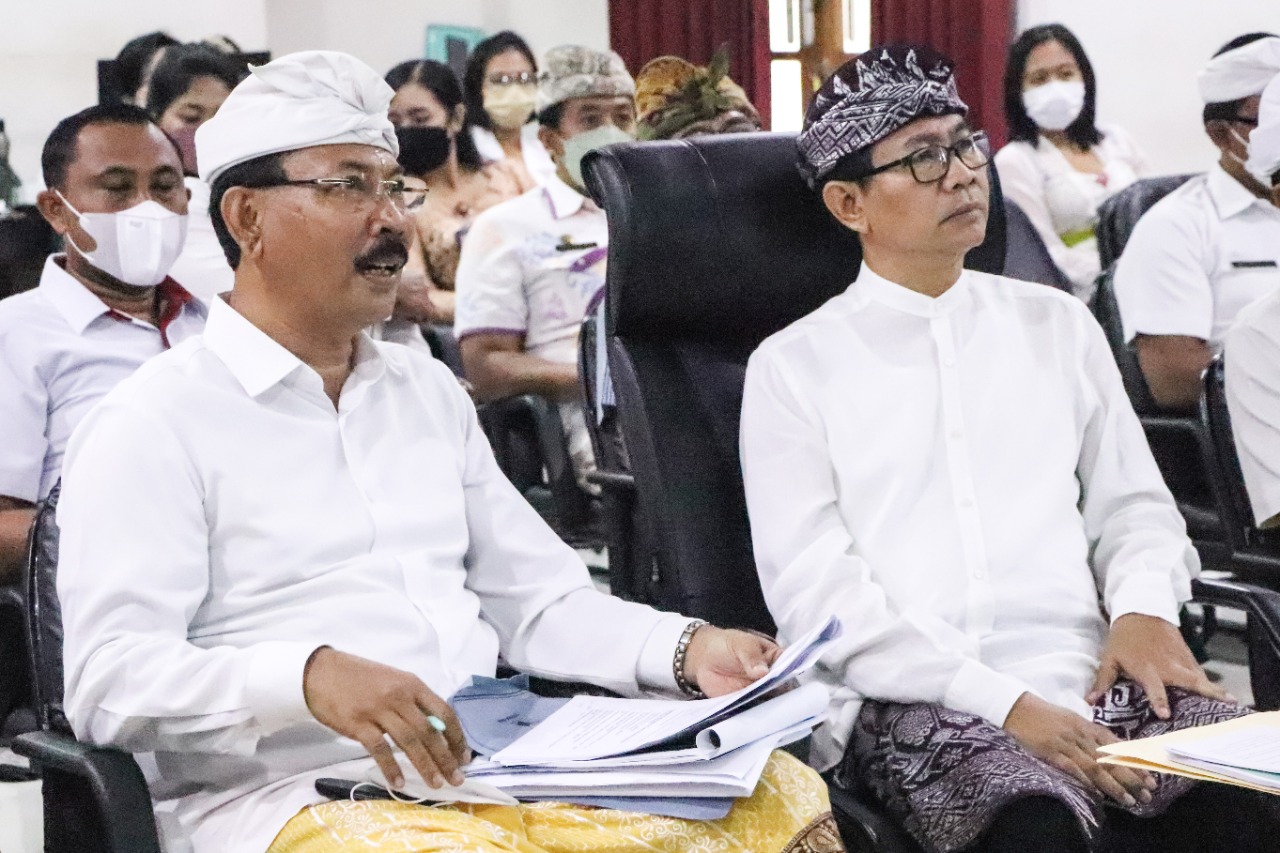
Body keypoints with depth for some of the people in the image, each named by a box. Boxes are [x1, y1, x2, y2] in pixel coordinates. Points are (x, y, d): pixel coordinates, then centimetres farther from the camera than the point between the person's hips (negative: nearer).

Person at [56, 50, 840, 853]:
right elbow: (110, 676, -13)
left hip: (499, 768, 7)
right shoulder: (153, 426, -2)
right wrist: (309, 676, -29)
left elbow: (540, 599, 21)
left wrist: (689, 649, 1)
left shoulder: (429, 390, 20)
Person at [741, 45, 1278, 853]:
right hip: (916, 702, -4)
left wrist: (1145, 609, -5)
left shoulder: (1058, 323, 18)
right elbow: (815, 591, -4)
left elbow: (1133, 504, 20)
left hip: (1092, 675, 4)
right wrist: (1006, 705, -15)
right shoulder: (794, 367, 5)